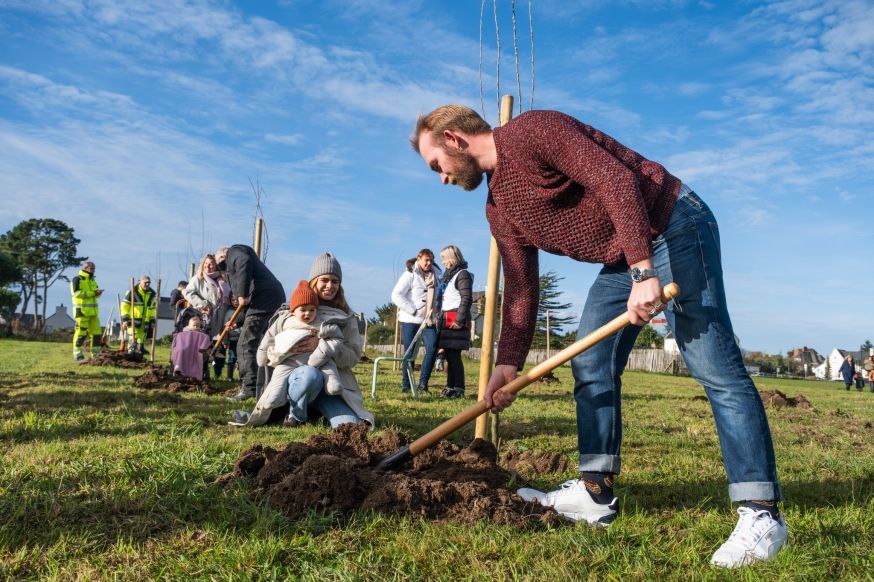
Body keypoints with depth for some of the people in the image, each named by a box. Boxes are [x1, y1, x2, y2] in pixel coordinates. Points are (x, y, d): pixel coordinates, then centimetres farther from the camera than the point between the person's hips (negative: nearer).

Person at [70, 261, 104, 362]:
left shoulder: (92, 280, 19)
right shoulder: (77, 279, -5)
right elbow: (76, 293, -17)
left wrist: (98, 292, -7)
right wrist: (92, 293, -18)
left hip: (93, 311, 7)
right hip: (81, 311, -7)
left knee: (97, 332, 6)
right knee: (81, 333, -5)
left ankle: (96, 354, 13)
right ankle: (78, 355, 3)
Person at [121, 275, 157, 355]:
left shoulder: (152, 294, 11)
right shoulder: (133, 291, -5)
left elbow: (153, 308, 20)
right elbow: (124, 305, -4)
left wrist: (153, 321, 13)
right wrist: (125, 319, -10)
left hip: (145, 322, 5)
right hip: (133, 319, -5)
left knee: (142, 339, 10)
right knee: (133, 337, -18)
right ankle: (131, 351, -23)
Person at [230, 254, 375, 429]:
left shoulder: (346, 318, 12)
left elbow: (353, 357, 0)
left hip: (333, 384, 1)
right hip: (296, 379, -1)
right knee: (310, 374, -39)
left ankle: (324, 414, 5)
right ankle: (294, 416, -10)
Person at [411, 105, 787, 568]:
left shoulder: (530, 131, -15)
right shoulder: (499, 212, 11)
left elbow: (616, 180, -26)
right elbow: (521, 290, 11)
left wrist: (643, 271, -32)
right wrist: (508, 363, 4)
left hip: (674, 229, -9)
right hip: (620, 261, 10)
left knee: (714, 367, -11)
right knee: (590, 367, 6)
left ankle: (761, 514, -7)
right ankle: (596, 494, 12)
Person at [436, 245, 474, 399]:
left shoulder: (463, 274, -6)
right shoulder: (448, 275, 22)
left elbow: (467, 299, -15)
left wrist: (460, 319, -20)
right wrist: (441, 317, 17)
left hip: (456, 321, -9)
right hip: (447, 320, 9)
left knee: (454, 355, -10)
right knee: (449, 355, 8)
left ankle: (459, 389, -8)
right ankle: (451, 387, 12)